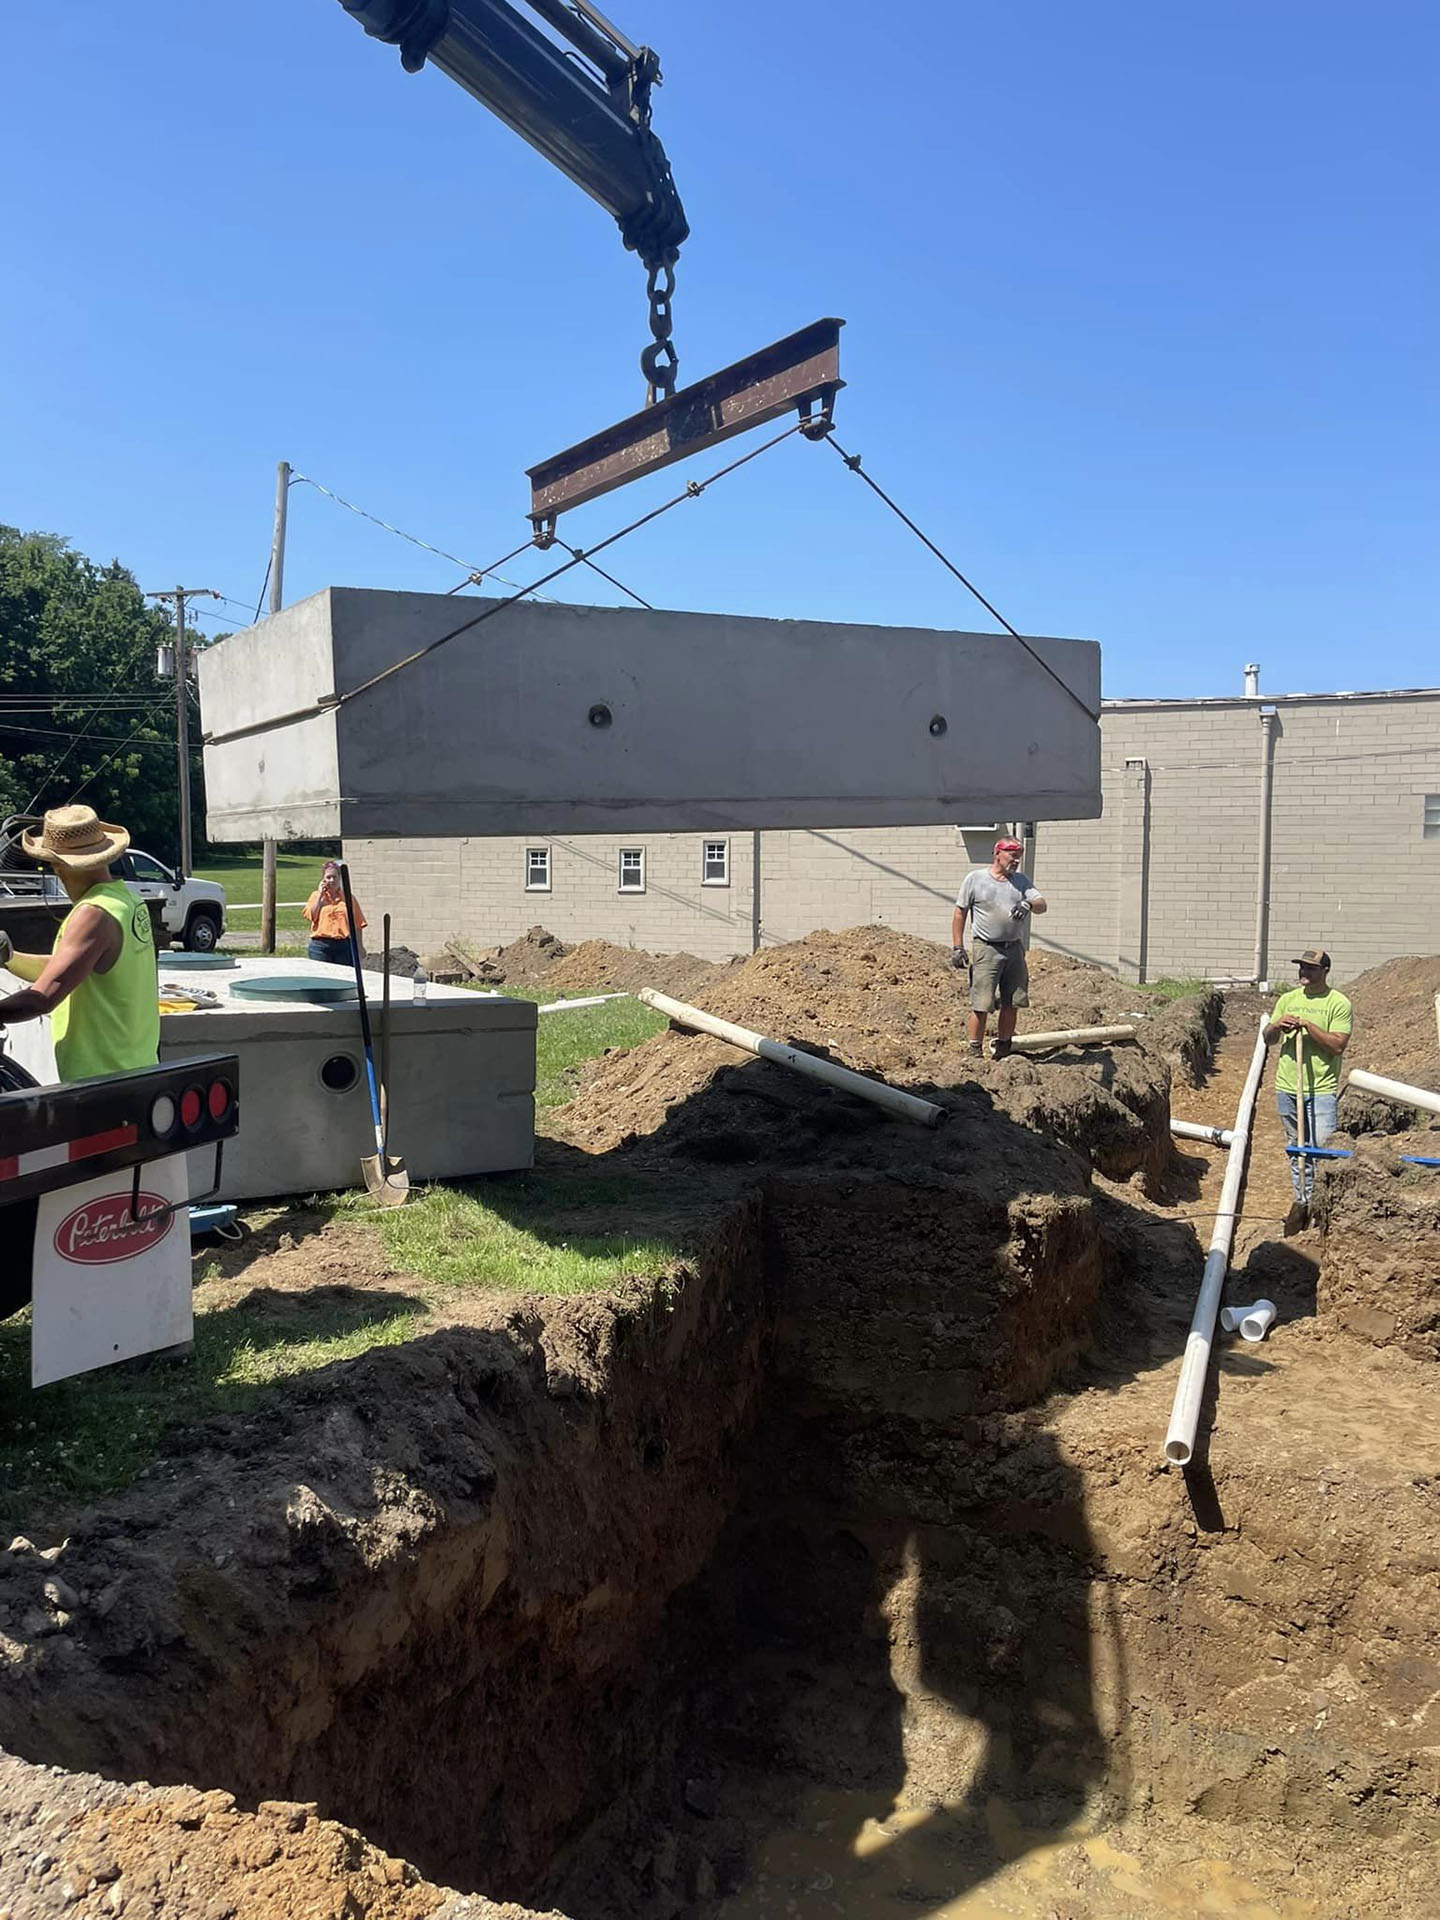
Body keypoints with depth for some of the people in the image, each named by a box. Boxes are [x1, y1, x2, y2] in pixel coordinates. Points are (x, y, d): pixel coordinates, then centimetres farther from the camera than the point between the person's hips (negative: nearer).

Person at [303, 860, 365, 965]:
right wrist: (320, 894, -3)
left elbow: (357, 925, 9)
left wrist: (360, 946, 5)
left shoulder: (348, 897, 9)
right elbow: (311, 916, -6)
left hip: (344, 946, 0)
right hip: (320, 946, 0)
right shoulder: (316, 895, 11)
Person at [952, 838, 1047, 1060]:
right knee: (981, 1005, -8)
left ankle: (1003, 1051, 20)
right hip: (986, 949, -5)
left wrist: (1029, 904, -25)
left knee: (1011, 1004, 8)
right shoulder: (975, 878, 2)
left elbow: (1042, 904, 0)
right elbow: (960, 912, 4)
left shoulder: (1022, 881, 12)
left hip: (1014, 948, 5)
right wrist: (957, 947, -3)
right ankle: (975, 1052, 1)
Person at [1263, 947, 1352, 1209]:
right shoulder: (1287, 999, 11)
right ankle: (1302, 1199, 23)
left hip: (1321, 1089, -5)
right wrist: (1276, 1026, -9)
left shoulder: (1338, 1003, -4)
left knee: (1322, 1147, -10)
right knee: (1295, 1148, 12)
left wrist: (1308, 1026, -19)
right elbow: (1268, 1040, 13)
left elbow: (1338, 1045, -12)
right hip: (1287, 1088, 5)